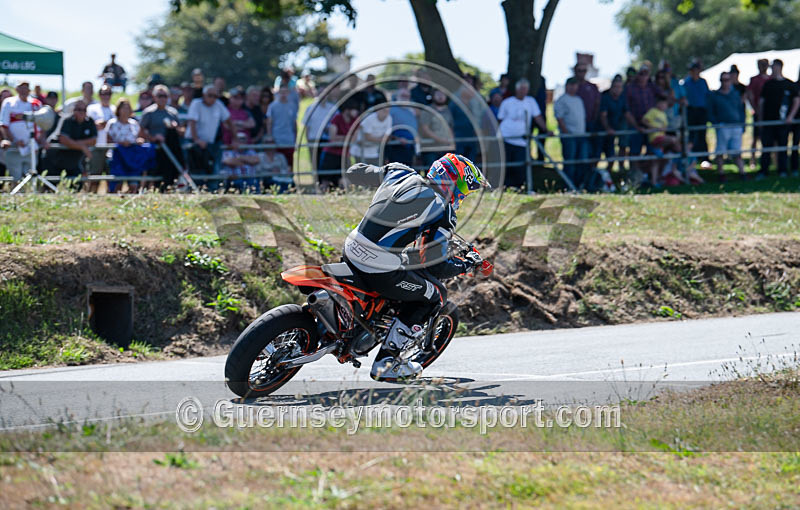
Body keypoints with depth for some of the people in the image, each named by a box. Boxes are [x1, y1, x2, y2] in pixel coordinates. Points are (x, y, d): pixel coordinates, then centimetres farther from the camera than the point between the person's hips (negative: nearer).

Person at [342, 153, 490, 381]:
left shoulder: (400, 175, 11)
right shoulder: (442, 210, -7)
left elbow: (357, 171, 27)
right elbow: (435, 265, -7)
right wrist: (465, 266, 12)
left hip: (351, 252, 8)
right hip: (381, 271, -8)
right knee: (436, 294, 13)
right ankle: (385, 361, 10)